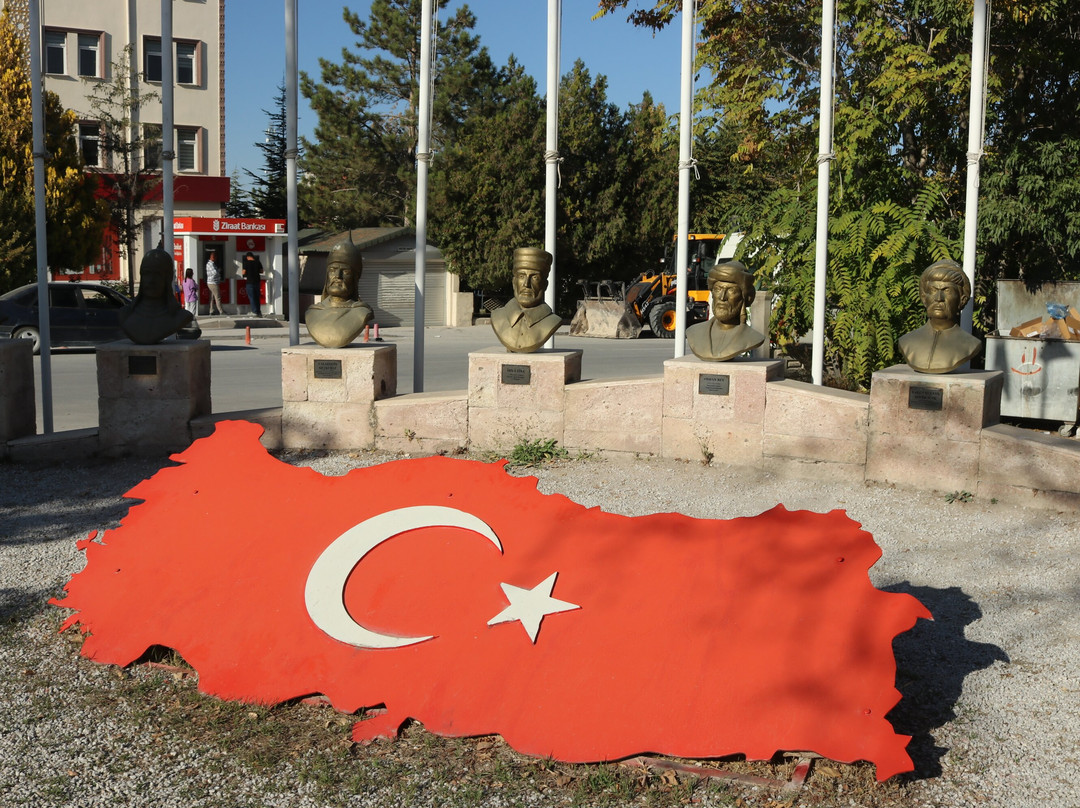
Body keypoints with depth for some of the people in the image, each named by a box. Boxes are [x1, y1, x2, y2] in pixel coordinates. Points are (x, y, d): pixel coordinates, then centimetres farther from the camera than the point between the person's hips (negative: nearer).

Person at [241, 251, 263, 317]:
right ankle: (259, 312, 13)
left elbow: (244, 272, -10)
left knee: (251, 297, 1)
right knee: (257, 297, 13)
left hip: (249, 282, -4)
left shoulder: (246, 263, -8)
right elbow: (261, 271, 8)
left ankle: (255, 312, -5)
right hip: (257, 281, 4)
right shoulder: (258, 262, 3)